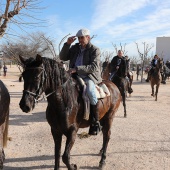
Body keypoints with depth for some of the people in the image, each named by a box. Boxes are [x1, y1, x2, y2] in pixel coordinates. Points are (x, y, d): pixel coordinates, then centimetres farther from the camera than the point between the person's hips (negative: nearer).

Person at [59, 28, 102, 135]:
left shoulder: (95, 50, -2)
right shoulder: (75, 48, 14)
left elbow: (94, 67, -15)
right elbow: (63, 57, 12)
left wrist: (77, 69, -25)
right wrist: (67, 44, -2)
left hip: (90, 76, -6)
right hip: (75, 76, 6)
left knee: (90, 90, -35)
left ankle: (96, 123, -24)